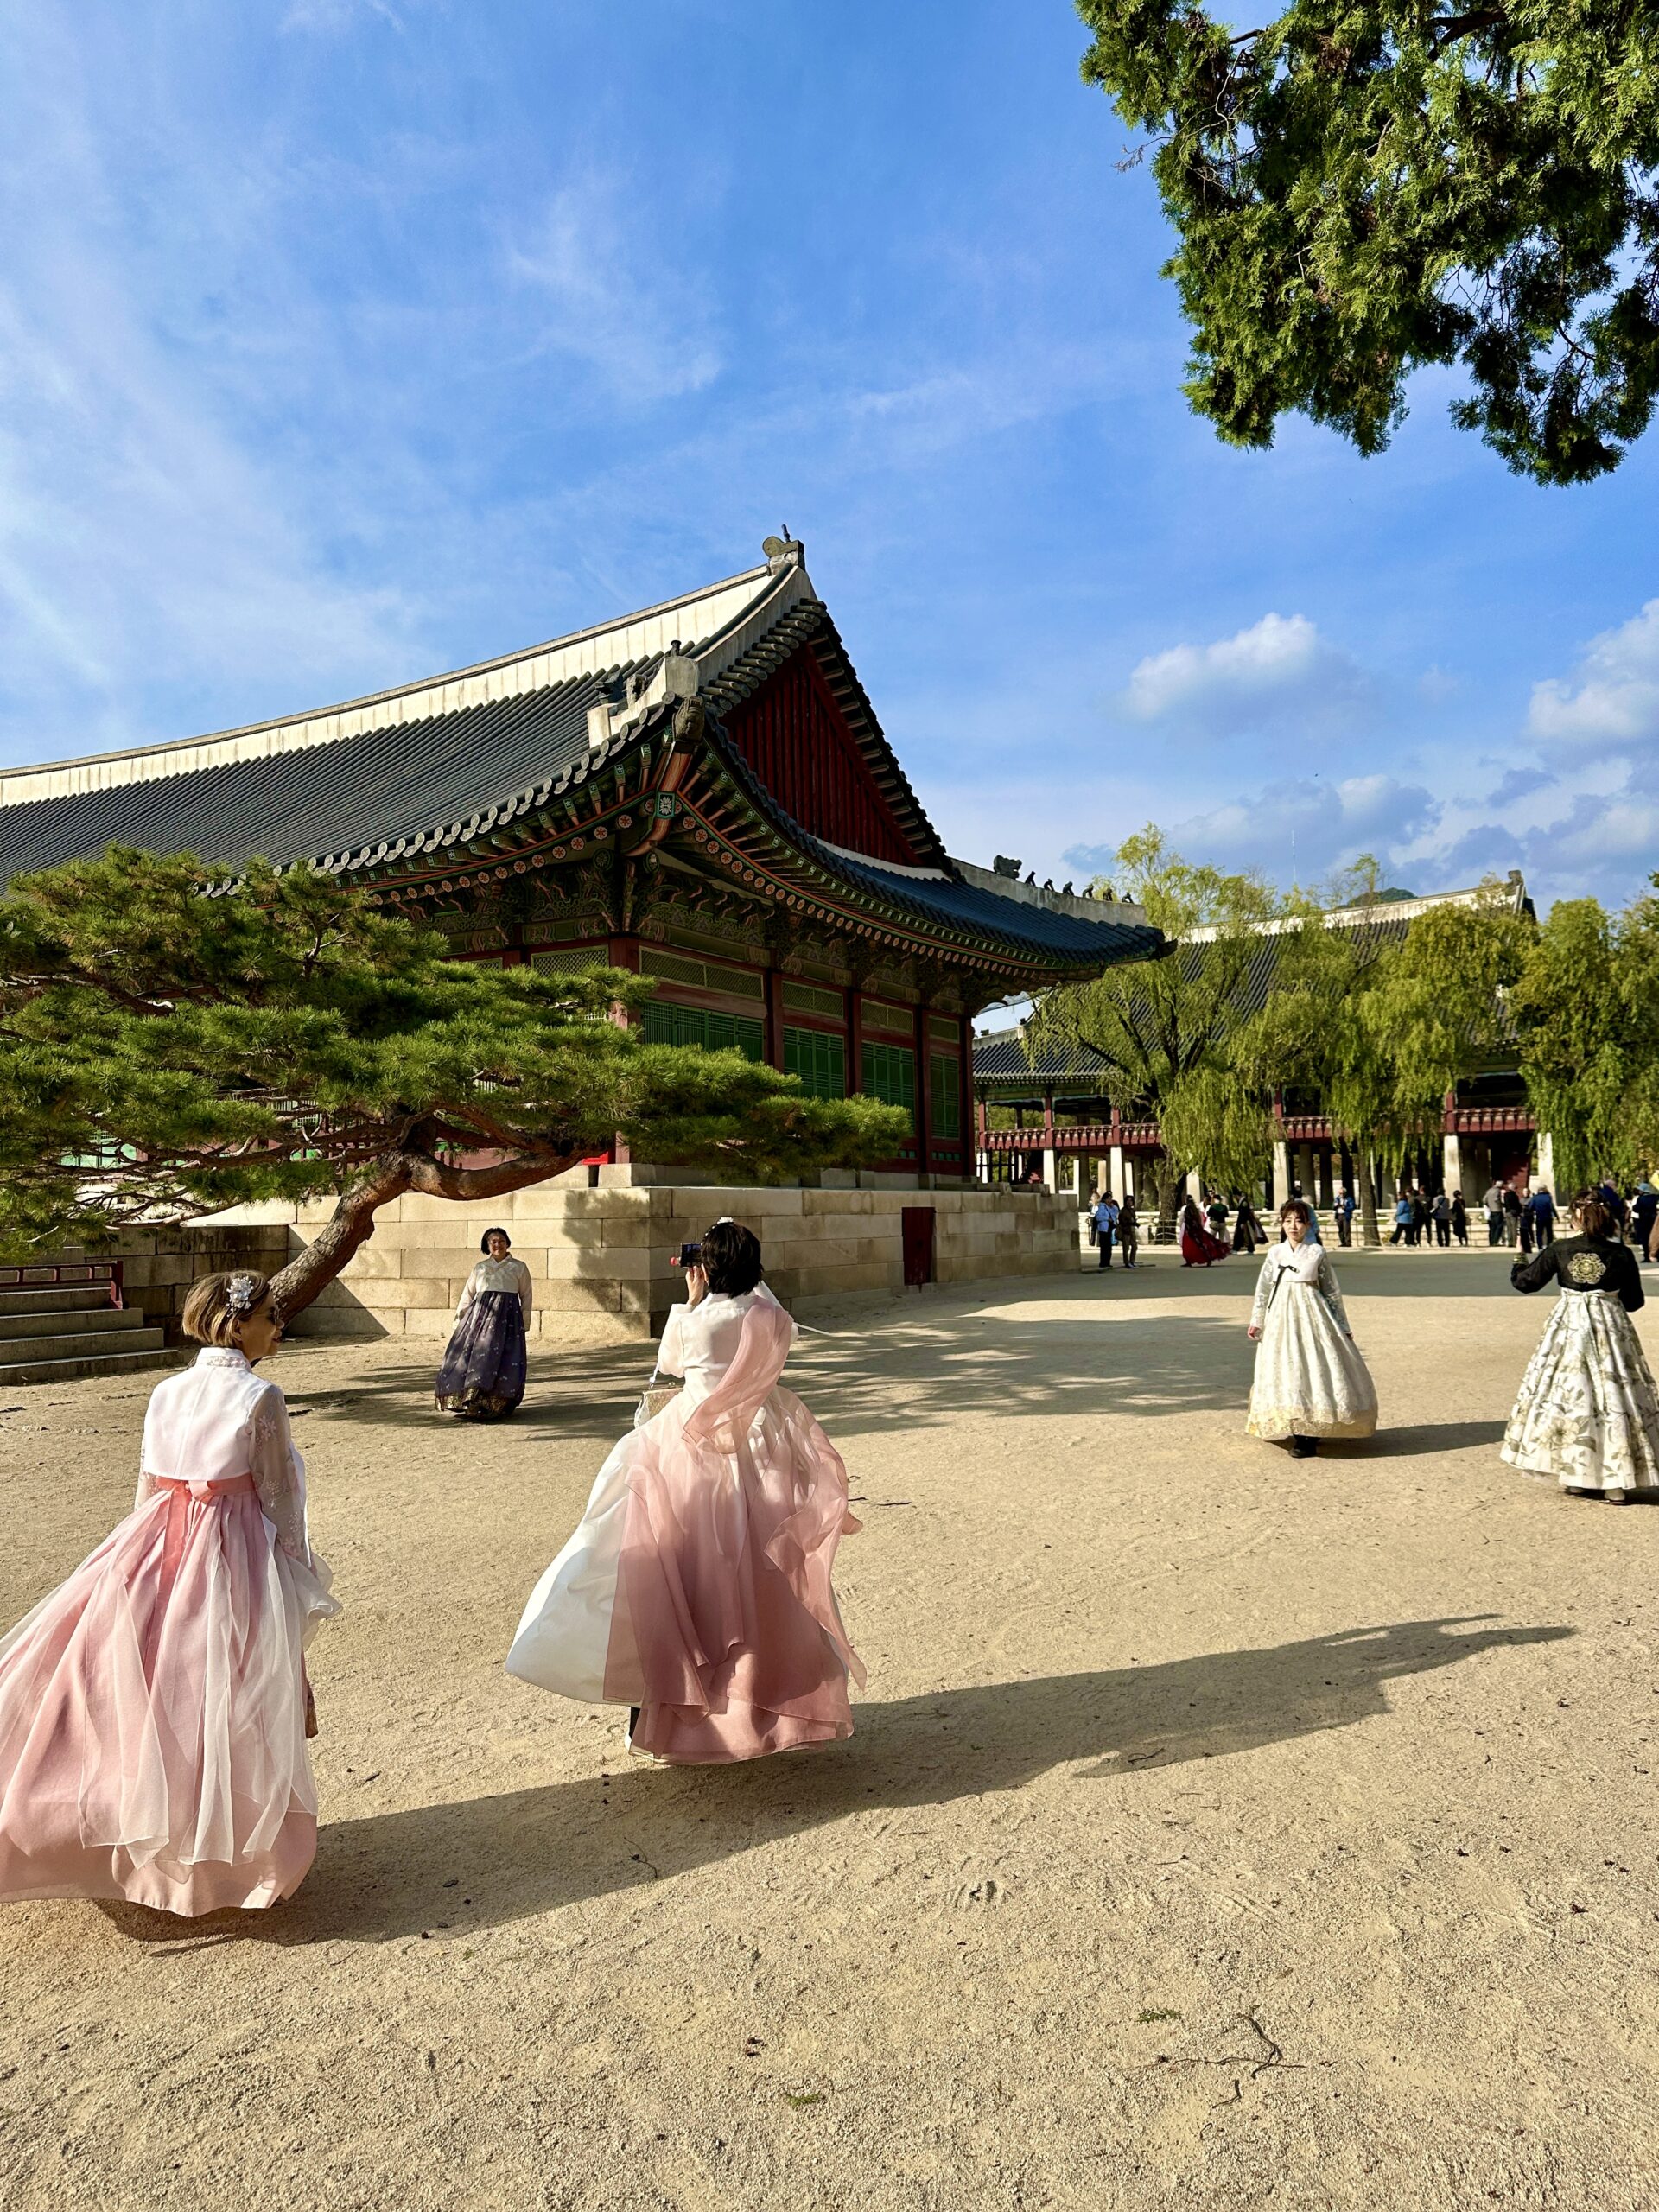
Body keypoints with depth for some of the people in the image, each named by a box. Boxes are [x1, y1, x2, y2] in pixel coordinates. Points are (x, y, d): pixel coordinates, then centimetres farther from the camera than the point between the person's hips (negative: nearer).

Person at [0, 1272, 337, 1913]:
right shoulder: (262, 1397, -12)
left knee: (158, 1702, 15)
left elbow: (148, 1489, 11)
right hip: (235, 1555, -5)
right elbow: (276, 1499, -8)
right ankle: (235, 1858, 20)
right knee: (229, 1714, 7)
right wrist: (297, 1588, 2)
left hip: (159, 1551, 5)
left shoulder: (166, 1392, 5)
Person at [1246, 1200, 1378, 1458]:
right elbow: (1263, 1289, 11)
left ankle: (1309, 1435, -3)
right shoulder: (1275, 1253, 7)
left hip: (1312, 1313, -2)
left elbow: (1331, 1290, 6)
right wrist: (1256, 1321, 7)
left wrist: (1342, 1325, 8)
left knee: (1315, 1367, -6)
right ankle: (1299, 1432, 8)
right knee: (1286, 1369, 0)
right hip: (1282, 1314, 2)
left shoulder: (1318, 1252, 2)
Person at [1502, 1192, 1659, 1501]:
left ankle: (1576, 1477, 12)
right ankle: (1616, 1483, 5)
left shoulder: (1559, 1249, -5)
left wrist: (1518, 1267, 24)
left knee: (1569, 1394, 8)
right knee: (1613, 1397, 5)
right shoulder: (1622, 1254, -4)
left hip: (1568, 1327, 0)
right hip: (1611, 1328, 0)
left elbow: (1527, 1281, 3)